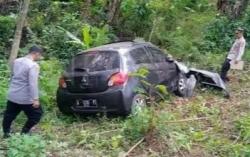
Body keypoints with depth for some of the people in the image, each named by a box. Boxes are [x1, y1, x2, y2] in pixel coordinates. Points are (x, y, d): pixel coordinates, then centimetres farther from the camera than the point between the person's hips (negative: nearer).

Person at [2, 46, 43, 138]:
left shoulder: (16, 61, 7)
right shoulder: (33, 65, -18)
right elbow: (33, 83, -25)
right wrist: (35, 99, -25)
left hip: (12, 95, 7)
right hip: (25, 98, -7)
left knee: (9, 115, 21)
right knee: (36, 114, 12)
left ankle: (6, 133, 33)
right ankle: (25, 132, 17)